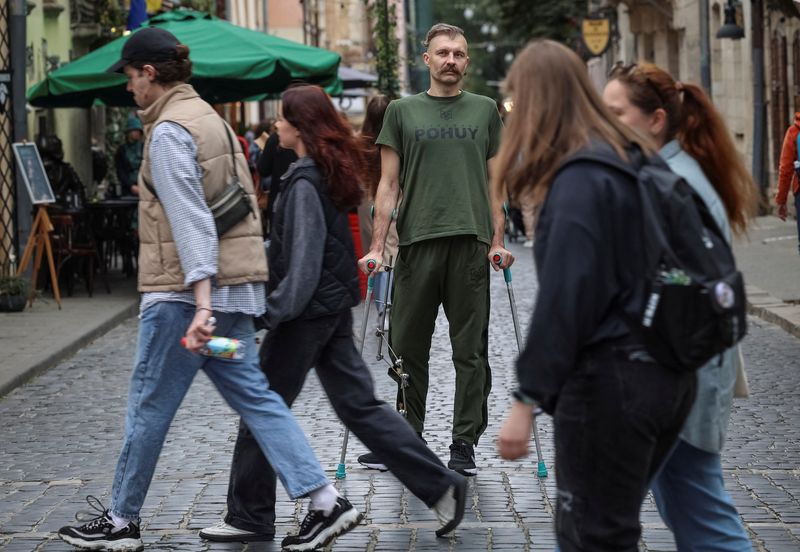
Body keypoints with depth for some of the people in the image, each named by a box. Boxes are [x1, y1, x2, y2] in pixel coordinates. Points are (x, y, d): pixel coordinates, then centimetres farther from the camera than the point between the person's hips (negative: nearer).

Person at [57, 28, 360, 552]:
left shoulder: (170, 131, -12)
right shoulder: (210, 117, 17)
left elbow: (190, 220, -22)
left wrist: (201, 302, -28)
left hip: (184, 292, -9)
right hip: (237, 285, 9)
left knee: (149, 406, 2)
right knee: (254, 395, 7)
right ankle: (326, 502, 0)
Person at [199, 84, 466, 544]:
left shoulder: (304, 184, -17)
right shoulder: (329, 173, 11)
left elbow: (304, 261, -22)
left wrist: (275, 311, -21)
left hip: (310, 310, -9)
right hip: (334, 304, 9)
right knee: (359, 405, 10)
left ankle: (249, 517, 11)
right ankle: (440, 485, 6)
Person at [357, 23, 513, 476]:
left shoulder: (485, 111, 12)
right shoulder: (403, 112, 9)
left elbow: (494, 182, 12)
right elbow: (389, 184, 7)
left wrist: (498, 241, 1)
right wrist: (377, 245, -1)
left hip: (470, 243, 0)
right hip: (417, 242, 0)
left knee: (470, 350, 2)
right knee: (408, 348, 5)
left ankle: (465, 443, 8)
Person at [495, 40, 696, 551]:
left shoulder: (580, 177, -15)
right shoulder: (635, 160, 12)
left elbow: (564, 298, -21)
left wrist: (526, 400, -20)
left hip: (611, 380, -9)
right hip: (667, 374, 9)